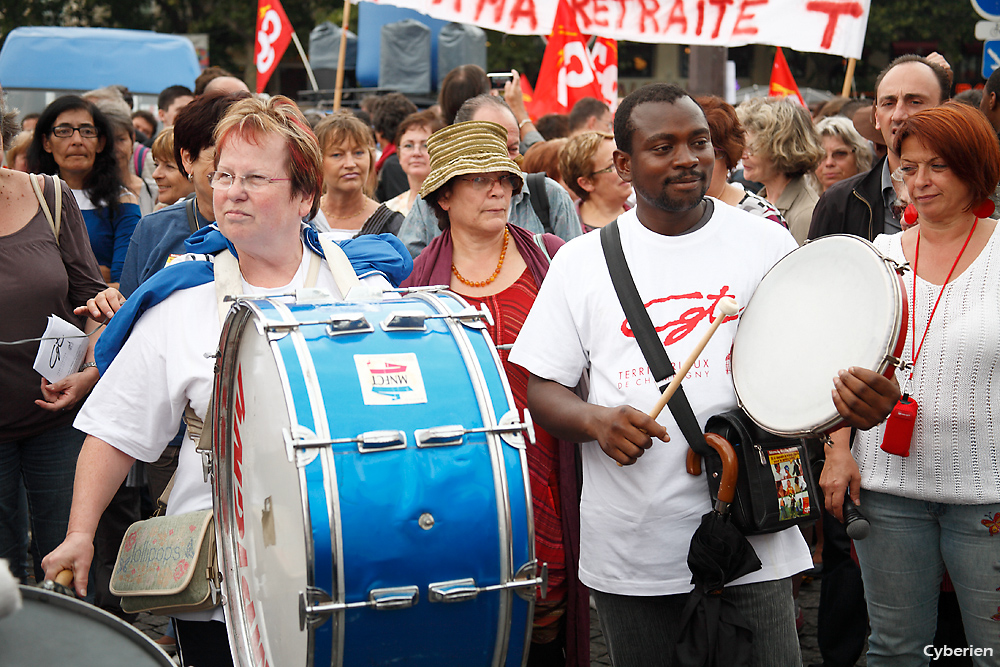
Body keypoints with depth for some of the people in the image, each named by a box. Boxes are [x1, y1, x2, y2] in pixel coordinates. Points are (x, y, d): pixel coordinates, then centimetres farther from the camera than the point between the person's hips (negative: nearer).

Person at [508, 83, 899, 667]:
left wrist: (857, 399, -19)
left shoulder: (767, 243, 2)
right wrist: (595, 419, -17)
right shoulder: (582, 260, 2)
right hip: (629, 547, 1)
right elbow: (539, 388, 4)